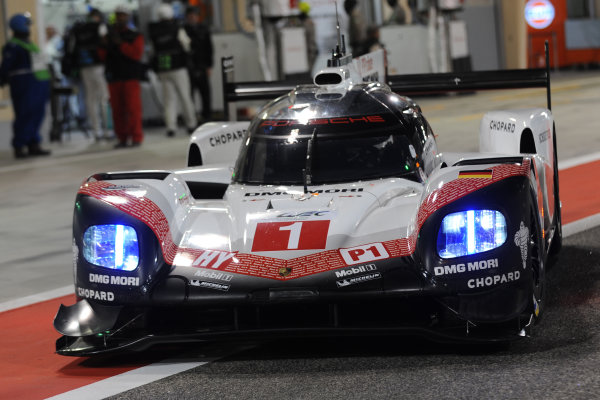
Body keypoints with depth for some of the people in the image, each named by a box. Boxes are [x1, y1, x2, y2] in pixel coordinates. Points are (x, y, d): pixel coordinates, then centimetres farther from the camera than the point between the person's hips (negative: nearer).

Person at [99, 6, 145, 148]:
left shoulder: (135, 36, 5)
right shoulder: (110, 35, 16)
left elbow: (137, 53, -10)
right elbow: (102, 56, 14)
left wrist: (120, 44, -14)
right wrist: (104, 45, -6)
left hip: (130, 77, -4)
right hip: (114, 77, 4)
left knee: (133, 108, -9)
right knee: (117, 109, 2)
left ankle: (136, 137, -5)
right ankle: (122, 138, 7)